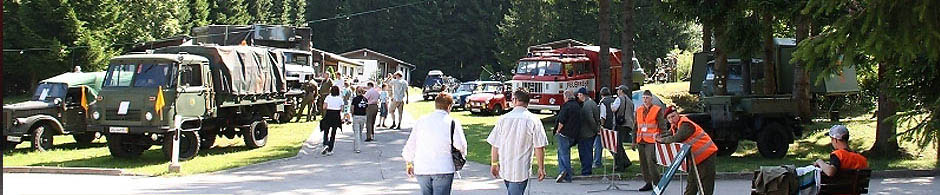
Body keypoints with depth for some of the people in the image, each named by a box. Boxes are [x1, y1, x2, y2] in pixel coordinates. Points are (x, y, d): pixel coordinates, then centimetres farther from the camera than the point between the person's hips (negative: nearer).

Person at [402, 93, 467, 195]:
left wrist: (408, 163, 25)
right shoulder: (452, 122, -4)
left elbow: (410, 145, 11)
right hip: (443, 169, -4)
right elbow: (461, 146, -10)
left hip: (421, 169, 4)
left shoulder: (421, 121, 8)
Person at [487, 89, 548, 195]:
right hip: (521, 170, -3)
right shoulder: (533, 120, -9)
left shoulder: (503, 119, -2)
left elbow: (494, 145, 1)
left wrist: (494, 163, 13)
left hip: (504, 169, 3)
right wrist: (541, 168, -2)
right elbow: (539, 147, -11)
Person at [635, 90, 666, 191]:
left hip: (652, 141, -6)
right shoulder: (639, 110, 15)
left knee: (651, 162, -13)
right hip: (641, 141, 6)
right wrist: (634, 141, 16)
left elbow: (662, 126, -4)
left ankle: (657, 183, -5)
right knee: (643, 163, 8)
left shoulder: (657, 110, -2)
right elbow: (636, 126, 20)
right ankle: (648, 183, 17)